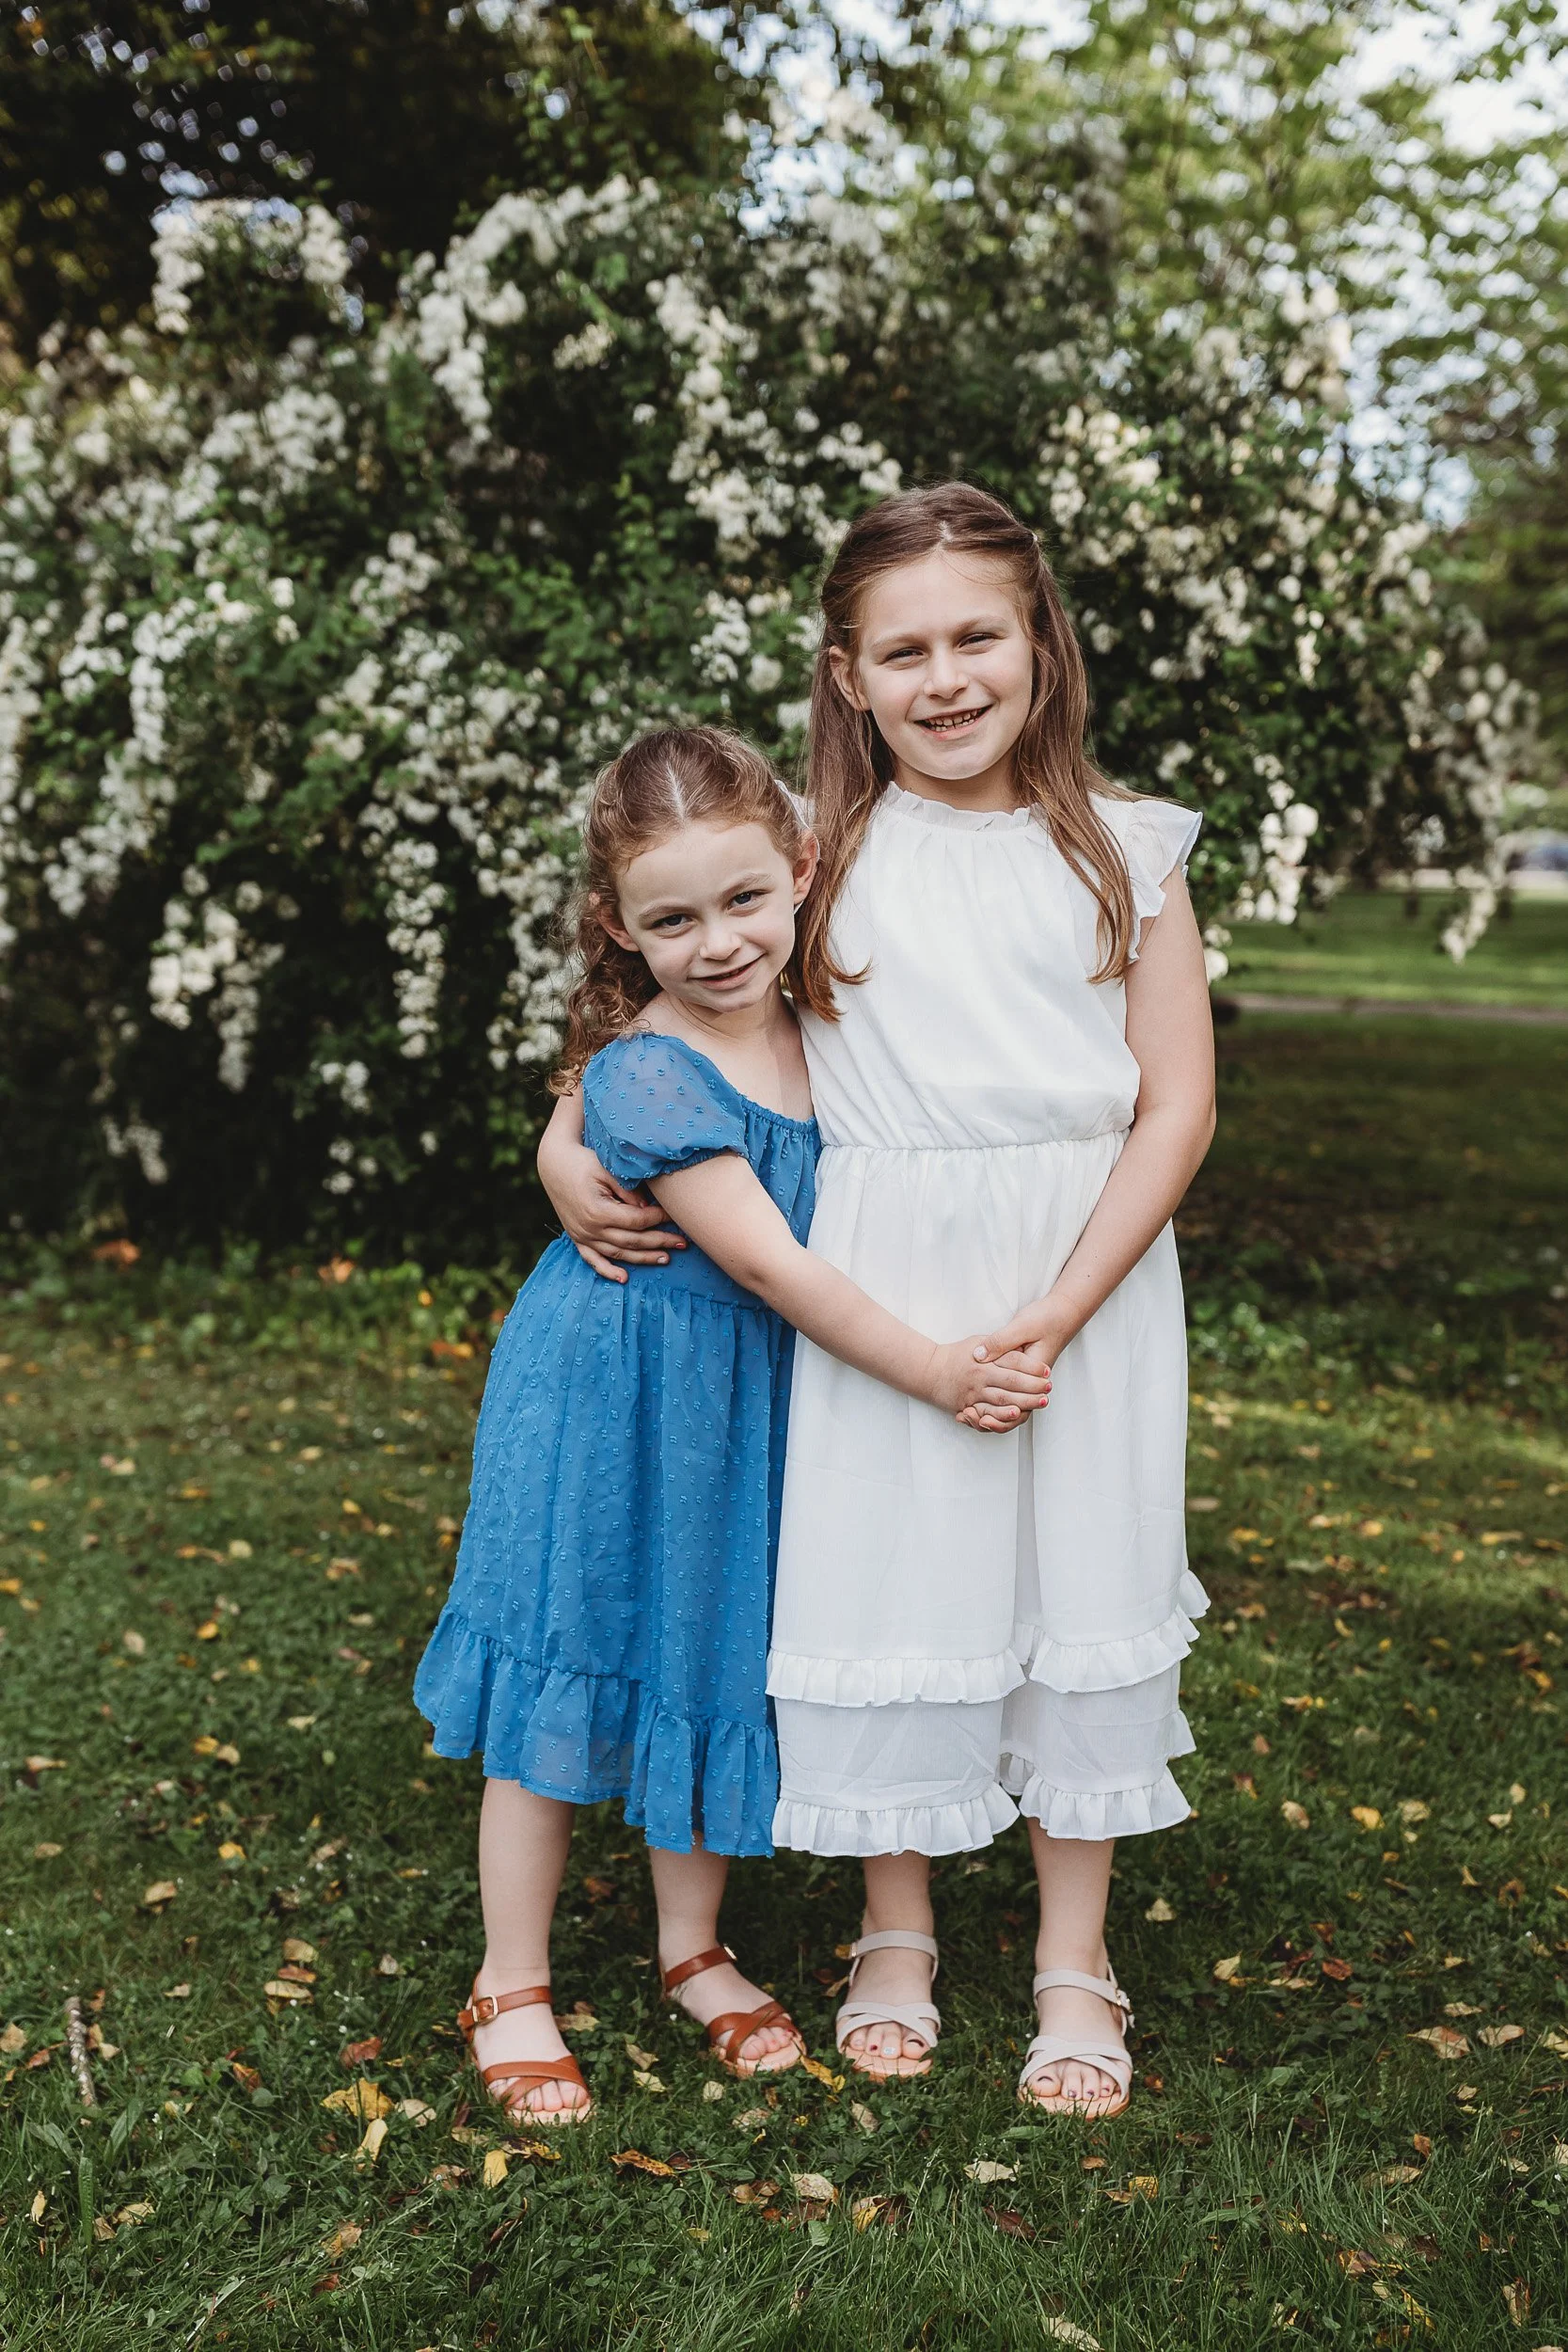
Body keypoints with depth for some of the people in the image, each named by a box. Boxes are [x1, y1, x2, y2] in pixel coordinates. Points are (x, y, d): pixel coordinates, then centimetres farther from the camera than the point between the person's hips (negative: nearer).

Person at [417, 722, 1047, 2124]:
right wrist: (936, 1374, -20)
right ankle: (512, 1987, 21)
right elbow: (774, 1268, -23)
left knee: (712, 1666, 17)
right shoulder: (645, 1072, -23)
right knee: (570, 1675, 5)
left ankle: (693, 1950, 35)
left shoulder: (819, 1035, -2)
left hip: (749, 1404, 6)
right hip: (608, 1397, -6)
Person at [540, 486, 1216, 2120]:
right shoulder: (821, 854, 2)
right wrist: (569, 1138, -3)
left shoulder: (1122, 847, 0)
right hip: (874, 1285, 0)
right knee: (888, 1582, 7)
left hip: (1093, 1268, 0)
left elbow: (1177, 1102, -3)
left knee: (1079, 1589, 8)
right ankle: (896, 1938, 30)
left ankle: (1074, 1963, 27)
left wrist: (1059, 1308, -13)